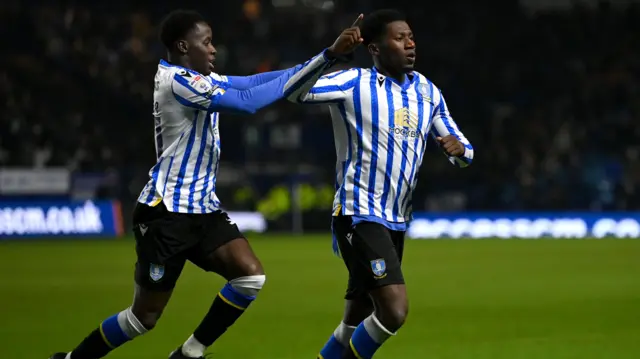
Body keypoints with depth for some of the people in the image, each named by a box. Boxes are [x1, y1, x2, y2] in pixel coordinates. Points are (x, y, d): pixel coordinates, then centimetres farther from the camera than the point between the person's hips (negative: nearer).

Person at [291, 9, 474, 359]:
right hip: (358, 215, -7)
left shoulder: (427, 91, 10)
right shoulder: (355, 83, -9)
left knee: (357, 322, 14)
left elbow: (462, 150, 15)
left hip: (397, 221, 7)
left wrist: (459, 148, -9)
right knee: (394, 309, -21)